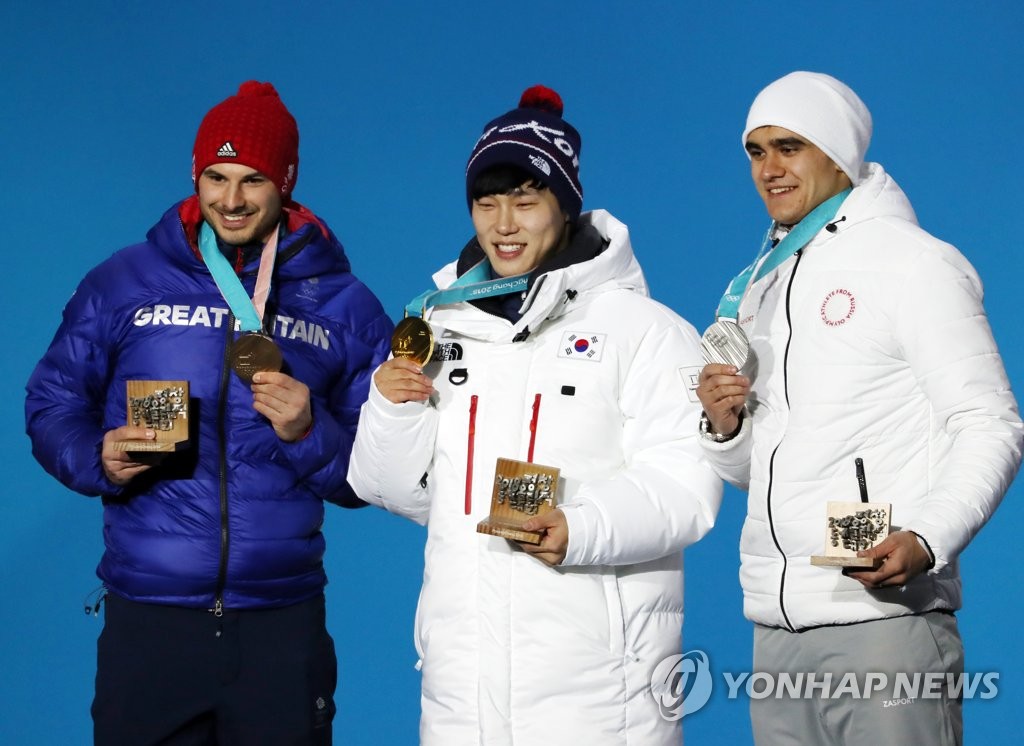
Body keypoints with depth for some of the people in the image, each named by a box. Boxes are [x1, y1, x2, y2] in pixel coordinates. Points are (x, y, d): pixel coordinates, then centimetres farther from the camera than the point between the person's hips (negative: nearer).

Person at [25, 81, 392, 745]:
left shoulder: (346, 307, 6)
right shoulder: (123, 284, 6)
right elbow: (51, 407, 9)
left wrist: (310, 432, -14)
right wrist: (99, 458, -11)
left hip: (283, 625, 0)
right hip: (146, 620, 0)